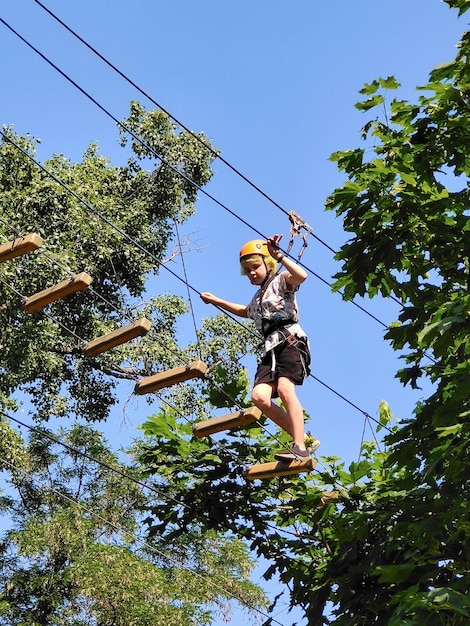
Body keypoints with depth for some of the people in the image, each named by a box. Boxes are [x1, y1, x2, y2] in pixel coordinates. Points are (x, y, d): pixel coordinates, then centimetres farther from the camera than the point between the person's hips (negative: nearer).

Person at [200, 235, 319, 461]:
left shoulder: (281, 281, 9)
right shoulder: (258, 297, 32)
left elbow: (301, 275, -15)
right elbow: (244, 311, 56)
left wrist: (279, 256, -18)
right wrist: (216, 301, 56)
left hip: (289, 340, -7)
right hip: (269, 348, 7)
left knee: (284, 388, -29)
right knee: (259, 396, -17)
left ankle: (300, 448, -36)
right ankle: (303, 439, -13)